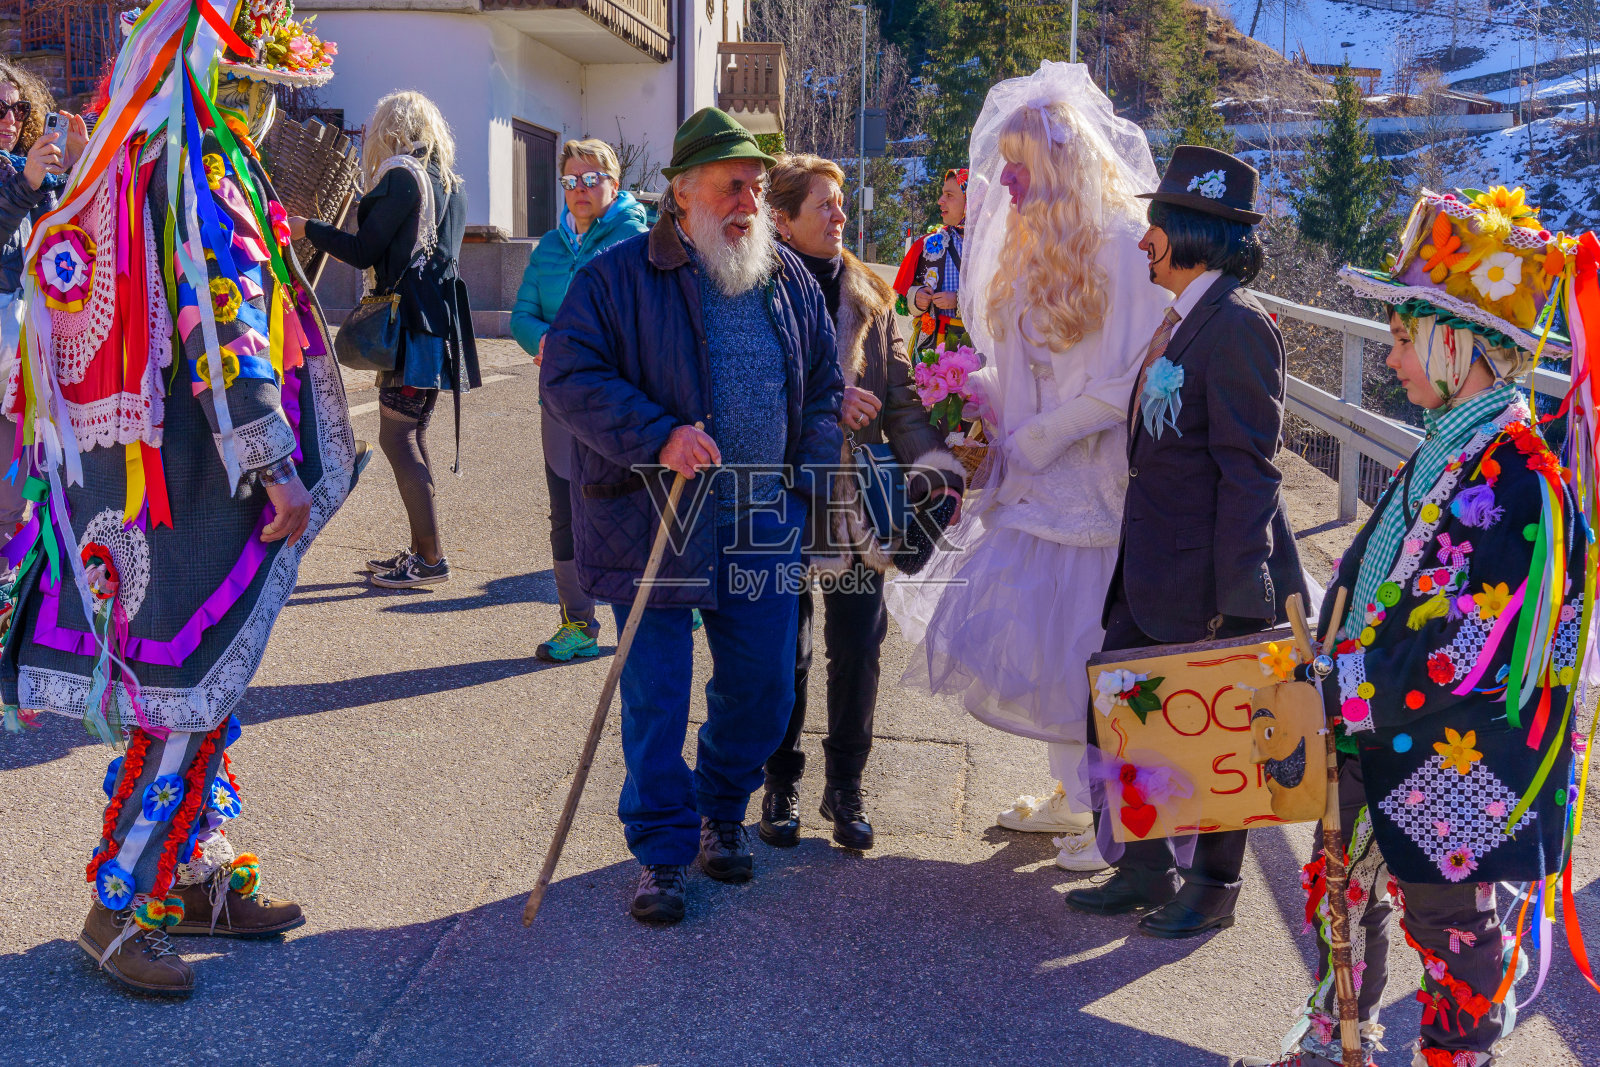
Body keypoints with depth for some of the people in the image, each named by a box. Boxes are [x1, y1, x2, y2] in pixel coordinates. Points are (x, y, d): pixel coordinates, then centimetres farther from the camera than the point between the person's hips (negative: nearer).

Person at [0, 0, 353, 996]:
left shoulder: (120, 172, 16)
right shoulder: (199, 177, -13)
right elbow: (224, 329, -21)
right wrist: (278, 465, -20)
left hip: (119, 474, 9)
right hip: (197, 483, -9)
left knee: (199, 688, 16)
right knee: (191, 698, -2)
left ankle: (201, 875, 26)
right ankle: (120, 909, 8)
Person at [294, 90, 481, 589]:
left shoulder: (401, 176, -9)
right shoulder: (451, 183, 17)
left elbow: (364, 252, -11)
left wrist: (306, 229, 2)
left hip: (412, 320, -9)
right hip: (442, 320, 9)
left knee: (397, 437, -7)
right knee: (412, 436, 13)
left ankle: (431, 557, -7)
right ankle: (421, 549, 17)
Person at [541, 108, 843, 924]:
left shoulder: (789, 281, 10)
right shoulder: (620, 277, -5)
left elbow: (823, 388, 18)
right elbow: (569, 376, -11)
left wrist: (808, 484, 5)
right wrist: (658, 437, -23)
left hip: (764, 529, 4)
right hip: (656, 527, -4)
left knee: (762, 688, 11)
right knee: (656, 697, 2)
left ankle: (721, 811, 36)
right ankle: (662, 851, 18)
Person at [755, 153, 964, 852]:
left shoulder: (870, 293, 9)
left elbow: (899, 394, 5)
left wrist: (931, 463, -9)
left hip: (858, 498, 4)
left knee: (858, 651, 8)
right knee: (782, 654, 6)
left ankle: (845, 787, 24)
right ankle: (781, 785, 24)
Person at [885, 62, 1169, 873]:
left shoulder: (1118, 245, -13)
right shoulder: (1026, 245, 12)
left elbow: (1127, 382, -17)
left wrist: (1036, 439, -15)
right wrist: (982, 394, 0)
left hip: (1092, 477, -7)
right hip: (1032, 475, 7)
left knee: (1083, 644, -3)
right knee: (1044, 635, 11)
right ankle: (1073, 797, 26)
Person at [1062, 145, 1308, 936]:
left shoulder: (1236, 326, -16)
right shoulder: (1180, 320, 12)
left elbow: (1248, 469, -19)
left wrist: (1239, 598, -20)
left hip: (1210, 575, -9)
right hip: (1151, 572, 9)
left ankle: (1213, 887, 26)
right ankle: (1145, 871, 28)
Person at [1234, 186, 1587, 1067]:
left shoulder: (1519, 481, -27)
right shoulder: (1448, 450, 3)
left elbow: (1470, 662, -29)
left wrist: (1342, 695, -22)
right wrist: (1329, 656, 4)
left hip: (1453, 772, -9)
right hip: (1376, 744, 9)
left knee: (1448, 925, 12)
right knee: (1343, 894, 24)